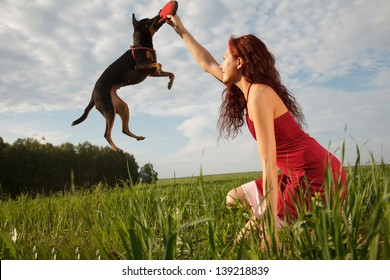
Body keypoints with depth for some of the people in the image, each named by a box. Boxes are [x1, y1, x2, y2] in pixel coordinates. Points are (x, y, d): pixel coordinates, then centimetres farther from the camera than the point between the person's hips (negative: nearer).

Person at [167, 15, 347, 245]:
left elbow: (268, 162, -24)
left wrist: (271, 223, -24)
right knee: (236, 198, 17)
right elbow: (207, 64, 24)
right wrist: (182, 31, 33)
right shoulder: (252, 88, 11)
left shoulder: (258, 95, -17)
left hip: (316, 177, -9)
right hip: (309, 173, 9)